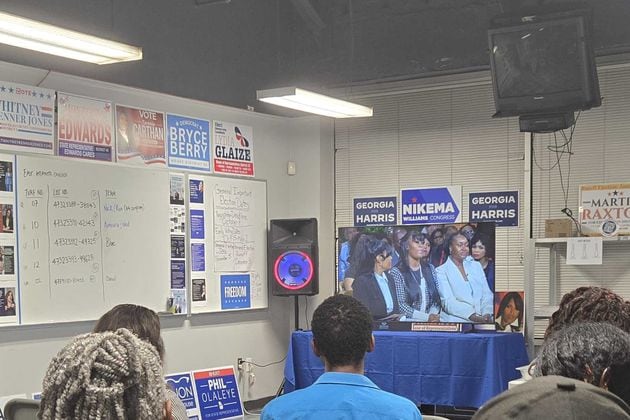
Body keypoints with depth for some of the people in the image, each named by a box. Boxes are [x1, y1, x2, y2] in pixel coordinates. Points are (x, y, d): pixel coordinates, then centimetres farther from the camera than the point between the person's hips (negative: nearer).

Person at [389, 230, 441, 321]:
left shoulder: (430, 268, 14)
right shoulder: (396, 272, -3)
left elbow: (436, 298, 11)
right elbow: (401, 305, -9)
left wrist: (433, 315, -8)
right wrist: (427, 317, -15)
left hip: (431, 321, 4)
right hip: (408, 320, -4)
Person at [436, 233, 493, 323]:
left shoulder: (476, 266, 19)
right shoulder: (441, 271, 3)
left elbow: (487, 294, 11)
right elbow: (448, 302, -10)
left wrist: (487, 314, -10)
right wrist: (474, 317, -22)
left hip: (482, 319, 4)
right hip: (456, 320, -4)